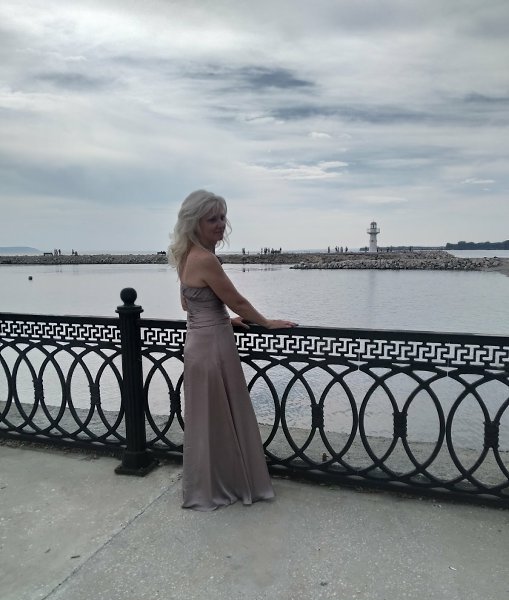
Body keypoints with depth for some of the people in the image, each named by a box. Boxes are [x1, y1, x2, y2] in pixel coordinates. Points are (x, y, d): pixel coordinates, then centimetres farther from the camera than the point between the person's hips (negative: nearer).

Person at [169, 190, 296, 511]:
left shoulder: (188, 255, 8)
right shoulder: (206, 259, -22)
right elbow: (237, 301, -15)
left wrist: (225, 320, 18)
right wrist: (268, 323, 0)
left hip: (202, 341, 10)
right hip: (212, 347, -10)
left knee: (210, 420, 20)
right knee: (214, 421, 6)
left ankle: (209, 486, 37)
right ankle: (209, 491, 25)